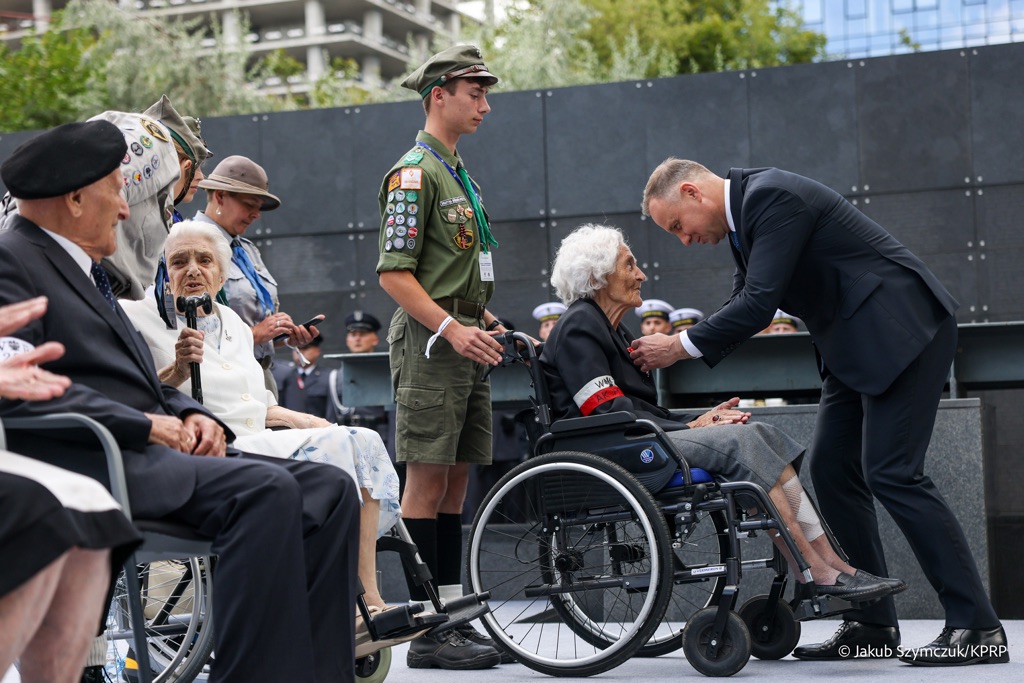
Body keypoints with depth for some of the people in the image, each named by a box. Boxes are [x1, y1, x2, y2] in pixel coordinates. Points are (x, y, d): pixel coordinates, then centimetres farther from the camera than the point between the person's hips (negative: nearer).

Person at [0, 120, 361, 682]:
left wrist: (189, 414, 6)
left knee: (329, 488, -5)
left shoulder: (81, 268, 26)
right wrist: (145, 424, -17)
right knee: (266, 489, -30)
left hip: (144, 450, 10)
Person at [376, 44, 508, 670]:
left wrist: (488, 323, 17)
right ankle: (427, 632, -6)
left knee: (456, 484, 10)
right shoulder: (414, 172, -8)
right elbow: (396, 273, -15)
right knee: (427, 483, -8)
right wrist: (453, 329, -22)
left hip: (466, 345, 9)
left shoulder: (460, 175, 21)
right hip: (430, 342, -9)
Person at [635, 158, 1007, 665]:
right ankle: (871, 622, 11)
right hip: (854, 344, 10)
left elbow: (759, 303, -24)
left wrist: (682, 346, -14)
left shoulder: (773, 196, -18)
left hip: (900, 328, -10)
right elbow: (744, 304, 19)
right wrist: (678, 353, 9)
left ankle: (976, 628, -11)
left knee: (891, 473, -14)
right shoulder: (744, 213, 13)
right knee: (832, 470, 6)